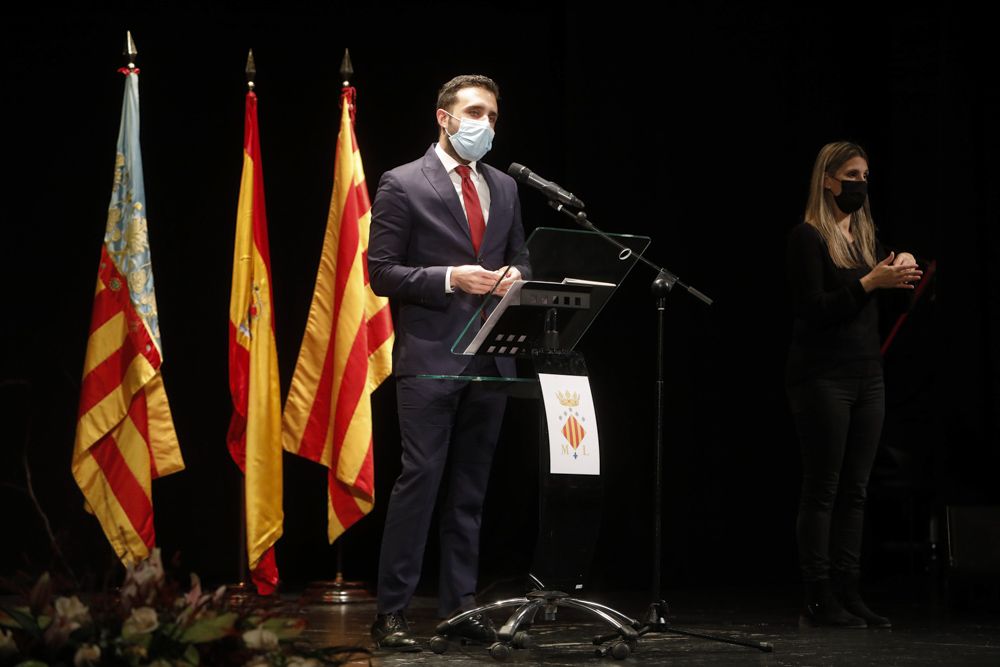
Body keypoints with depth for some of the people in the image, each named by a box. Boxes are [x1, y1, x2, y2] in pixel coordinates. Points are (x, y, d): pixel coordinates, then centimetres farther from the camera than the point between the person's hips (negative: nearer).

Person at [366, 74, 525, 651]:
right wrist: (450, 279, -17)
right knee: (420, 478, -9)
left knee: (471, 486, 9)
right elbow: (382, 272, -6)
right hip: (430, 358, -6)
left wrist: (514, 276, -1)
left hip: (490, 357, 6)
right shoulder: (403, 185, -2)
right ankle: (392, 612, -4)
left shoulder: (504, 188, 15)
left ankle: (462, 604, 16)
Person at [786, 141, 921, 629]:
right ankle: (819, 601, -1)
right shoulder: (808, 237, -7)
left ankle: (848, 594, 10)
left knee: (855, 490, 7)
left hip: (867, 374, 7)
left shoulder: (866, 235, 14)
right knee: (822, 490, -4)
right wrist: (870, 282, -20)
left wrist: (902, 269, -2)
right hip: (823, 377, -7)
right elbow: (813, 309, -15)